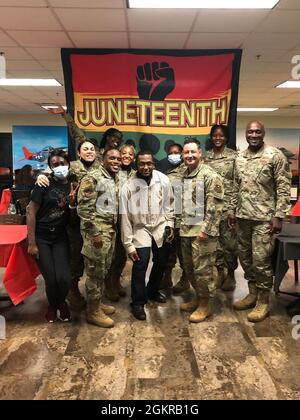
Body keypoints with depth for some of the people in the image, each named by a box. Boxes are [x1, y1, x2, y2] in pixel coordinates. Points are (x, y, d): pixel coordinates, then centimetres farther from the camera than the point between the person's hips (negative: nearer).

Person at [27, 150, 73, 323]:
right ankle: (53, 305, 30)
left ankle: (61, 302, 24)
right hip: (41, 238, -2)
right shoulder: (44, 184, -8)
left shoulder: (73, 186, 3)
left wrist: (74, 202, -12)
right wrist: (32, 243, -11)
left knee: (64, 278, -11)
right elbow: (31, 212, -8)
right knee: (51, 279, -4)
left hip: (60, 238, 2)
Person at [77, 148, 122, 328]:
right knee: (96, 271, -1)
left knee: (104, 269, 16)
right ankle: (93, 311, 12)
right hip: (97, 230, -8)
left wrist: (114, 230, 17)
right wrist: (94, 233, -20)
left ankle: (98, 302, 30)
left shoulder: (116, 180, 15)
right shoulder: (92, 178, -11)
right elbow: (84, 208, -17)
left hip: (111, 230, 9)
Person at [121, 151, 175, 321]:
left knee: (162, 262, 14)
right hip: (141, 228, -3)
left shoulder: (163, 180, -9)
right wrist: (129, 245, -12)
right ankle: (138, 302, 7)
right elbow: (125, 217, -12)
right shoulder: (129, 186, -15)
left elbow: (169, 205, 5)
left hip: (161, 226, 3)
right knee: (140, 264, -14)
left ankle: (152, 291, 41)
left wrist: (170, 225, -1)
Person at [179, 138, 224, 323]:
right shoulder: (184, 176, 12)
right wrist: (179, 225, 16)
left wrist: (205, 230, -20)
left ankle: (205, 304, 17)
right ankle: (198, 297, 34)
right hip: (186, 231, 8)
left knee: (202, 269, 1)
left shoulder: (210, 176, -12)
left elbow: (215, 207, -17)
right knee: (189, 268, 17)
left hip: (202, 231, -8)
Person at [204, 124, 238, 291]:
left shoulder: (233, 156, -2)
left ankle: (231, 274, 21)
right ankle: (220, 271, 26)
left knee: (229, 241, 3)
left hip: (228, 205, -3)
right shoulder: (206, 157, 8)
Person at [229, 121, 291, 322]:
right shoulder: (239, 158, 10)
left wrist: (279, 216, -14)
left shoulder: (275, 156, -7)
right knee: (245, 257, 13)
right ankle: (252, 293, 30)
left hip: (264, 218, -6)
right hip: (243, 217, 6)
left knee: (261, 259, -3)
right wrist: (232, 211, 12)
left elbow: (284, 188, -10)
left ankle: (263, 302, 14)